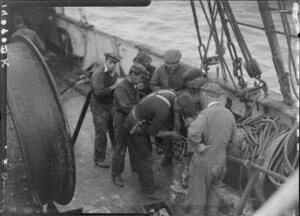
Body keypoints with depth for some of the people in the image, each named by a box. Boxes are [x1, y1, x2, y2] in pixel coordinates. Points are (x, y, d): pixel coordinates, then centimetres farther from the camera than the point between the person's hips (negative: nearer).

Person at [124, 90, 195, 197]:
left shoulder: (172, 94, -12)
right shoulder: (163, 112, -35)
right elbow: (152, 132, -19)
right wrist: (170, 134, -7)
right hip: (135, 127, -9)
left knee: (147, 150, 21)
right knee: (144, 158, 4)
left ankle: (147, 184, 36)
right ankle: (149, 190, 19)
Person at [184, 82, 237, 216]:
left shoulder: (206, 114, -19)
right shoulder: (230, 114, 3)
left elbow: (193, 132, -38)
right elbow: (232, 142, 13)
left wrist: (198, 146, -22)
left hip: (203, 163, -6)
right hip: (221, 163, 6)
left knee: (196, 200, 8)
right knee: (213, 197, 18)